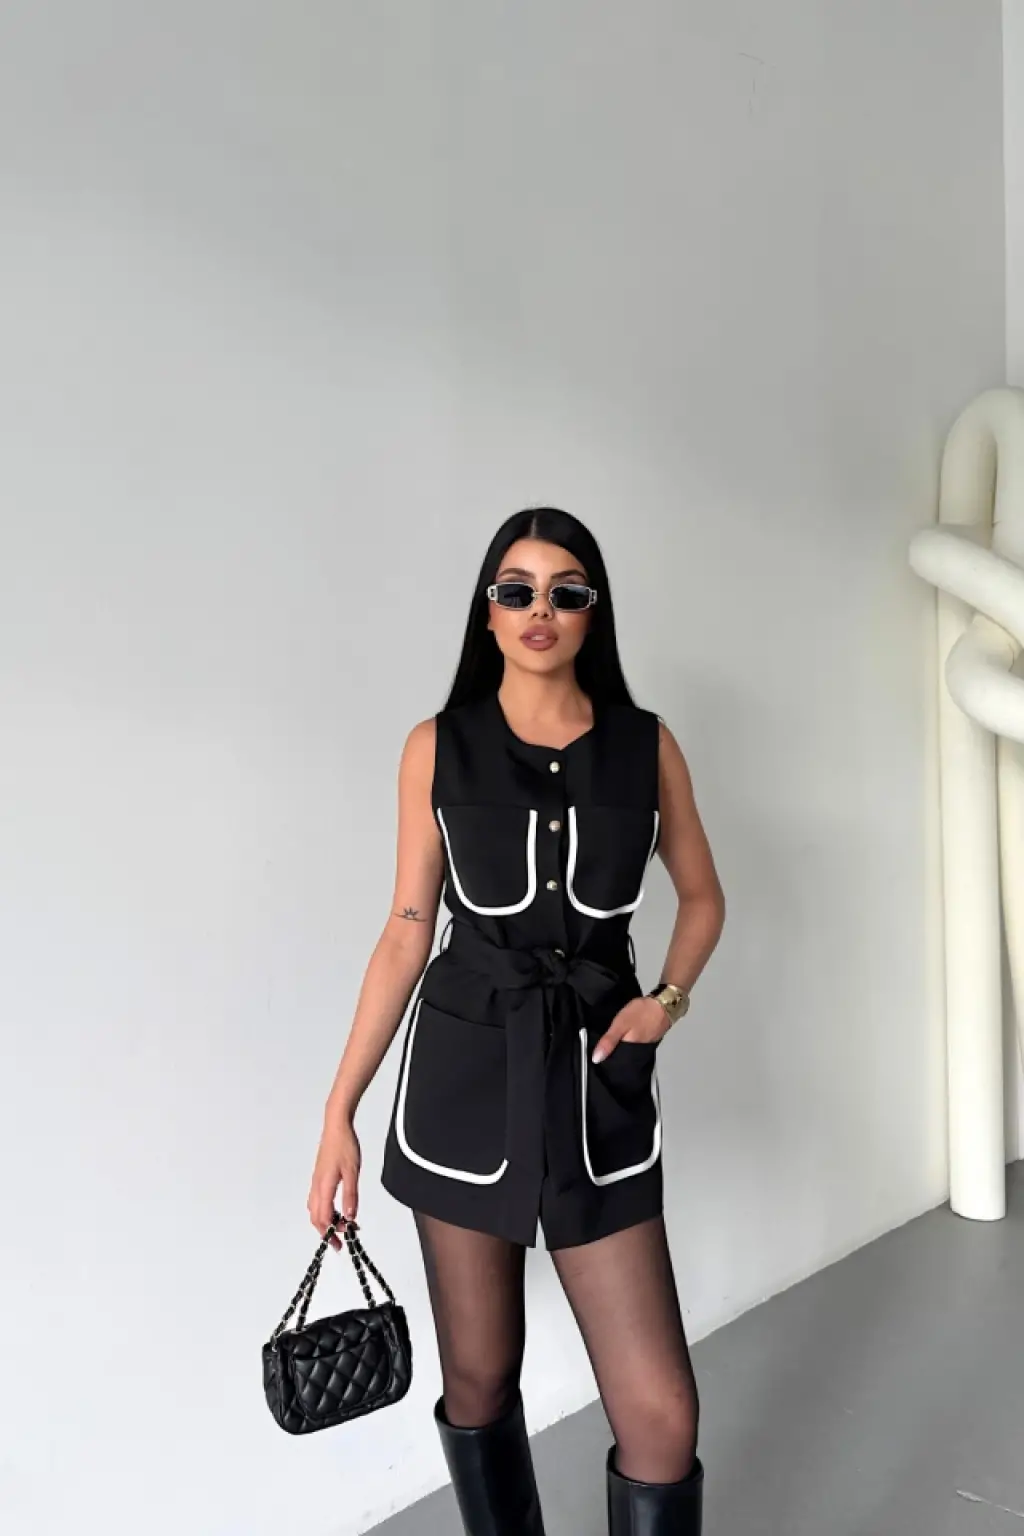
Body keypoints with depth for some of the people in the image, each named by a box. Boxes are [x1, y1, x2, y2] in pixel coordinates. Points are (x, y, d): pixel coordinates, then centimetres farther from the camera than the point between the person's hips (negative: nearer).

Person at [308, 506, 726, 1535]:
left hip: (597, 1078, 1)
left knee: (661, 1414, -3)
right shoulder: (438, 747, -1)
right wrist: (339, 1111, -1)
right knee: (478, 1381, 13)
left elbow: (701, 896, 14)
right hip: (465, 1073, 0)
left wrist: (668, 999, -5)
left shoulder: (646, 745, 0)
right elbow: (407, 930, 1)